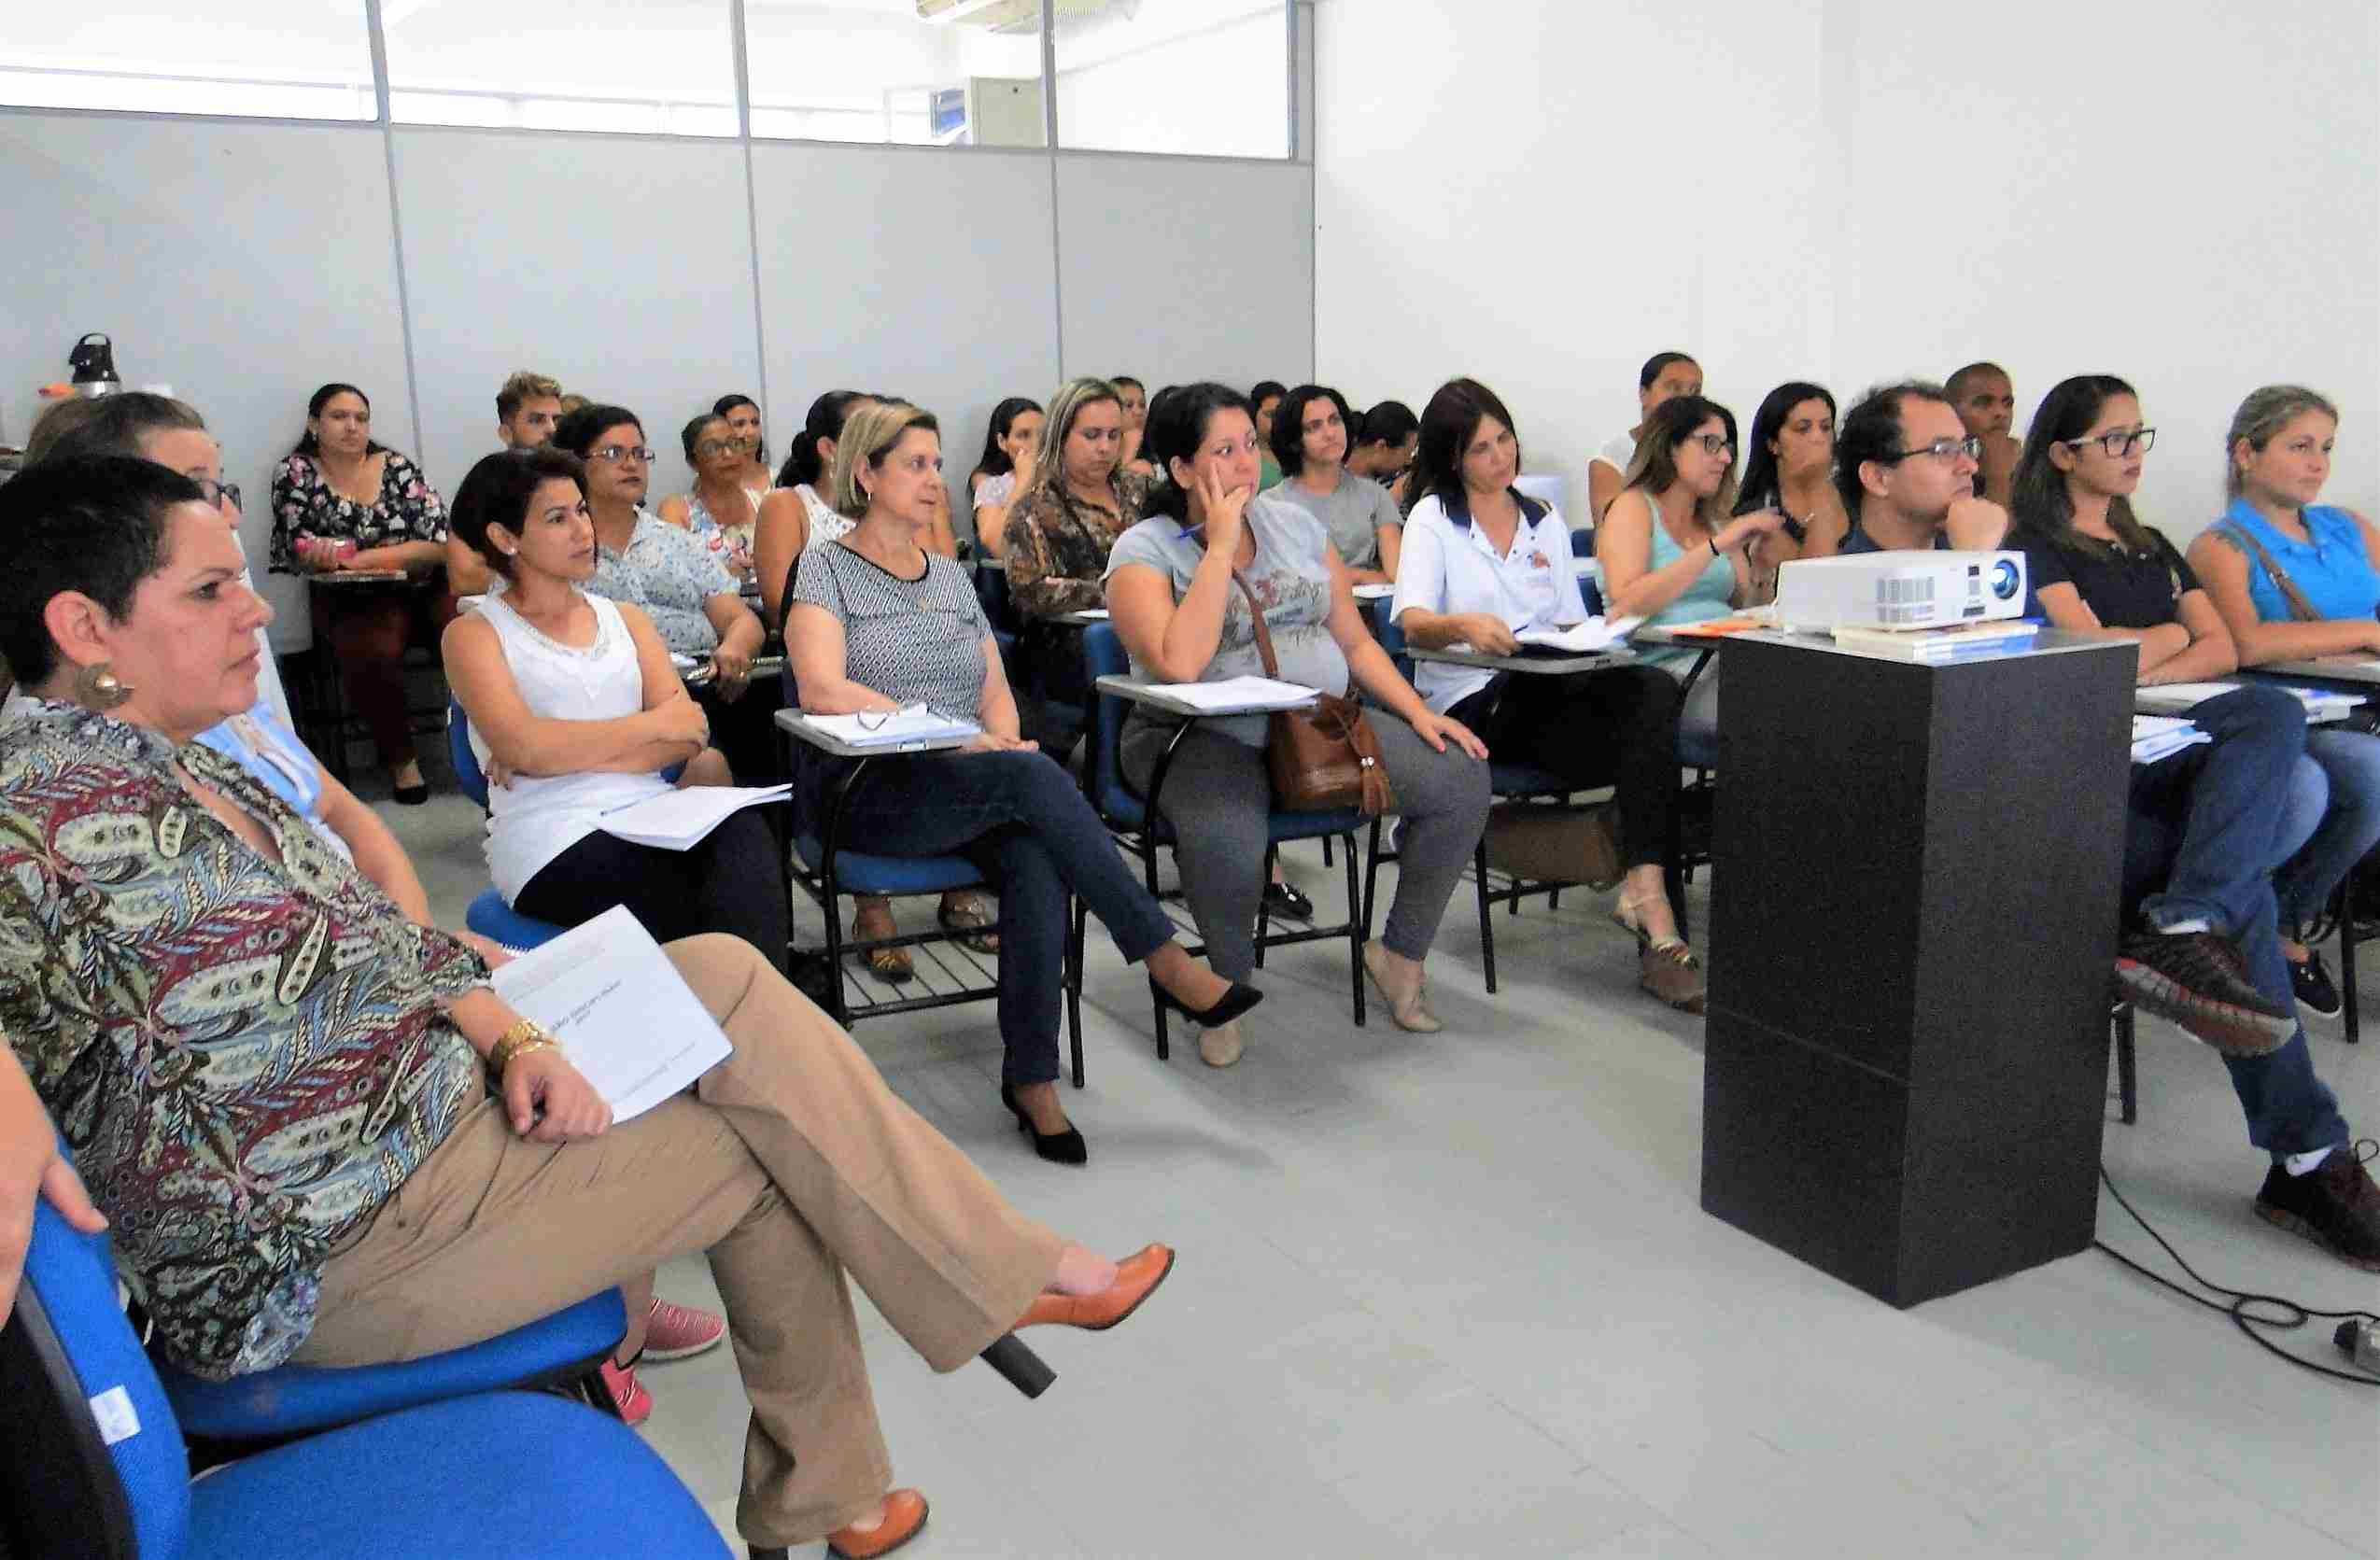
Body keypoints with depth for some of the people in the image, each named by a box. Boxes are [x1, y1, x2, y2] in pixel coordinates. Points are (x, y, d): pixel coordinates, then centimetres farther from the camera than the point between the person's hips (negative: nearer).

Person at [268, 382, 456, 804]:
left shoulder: (396, 466, 8)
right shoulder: (296, 473, 7)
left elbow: (441, 543, 0)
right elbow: (297, 551, 4)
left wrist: (362, 556, -11)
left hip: (424, 591, 2)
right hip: (352, 602, -2)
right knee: (373, 651, -34)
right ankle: (399, 757, -14)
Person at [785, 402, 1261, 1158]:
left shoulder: (951, 576, 21)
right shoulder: (827, 570, 2)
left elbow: (997, 691, 17)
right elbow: (822, 689, -15)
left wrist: (1002, 735, -8)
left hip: (970, 786, 5)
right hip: (865, 793, -5)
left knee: (1037, 862, -30)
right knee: (1032, 776, -32)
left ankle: (1031, 1079, -24)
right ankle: (1167, 963, -26)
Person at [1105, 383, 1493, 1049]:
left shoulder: (1296, 525, 11)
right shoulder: (1143, 551, -5)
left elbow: (1356, 642, 13)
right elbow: (1179, 664, -24)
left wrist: (1419, 711, -2)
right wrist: (1220, 547, -17)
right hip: (1202, 737, -5)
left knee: (1460, 779, -12)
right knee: (1226, 837, -39)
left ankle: (1400, 953, 9)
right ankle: (1229, 985, -7)